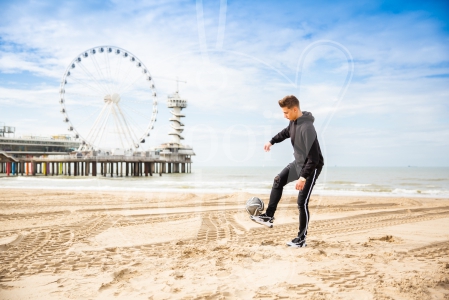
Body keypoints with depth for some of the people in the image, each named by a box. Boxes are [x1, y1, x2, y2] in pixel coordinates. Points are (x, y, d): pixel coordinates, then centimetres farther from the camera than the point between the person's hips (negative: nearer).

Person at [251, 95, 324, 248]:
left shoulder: (307, 128, -33)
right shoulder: (294, 121, -5)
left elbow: (314, 157, -33)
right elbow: (286, 132, 21)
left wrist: (304, 177, -34)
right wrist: (272, 141, 21)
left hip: (312, 167, -9)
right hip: (298, 162, 10)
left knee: (302, 203, -6)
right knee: (278, 181, 15)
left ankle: (301, 239, 7)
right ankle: (269, 216, 22)